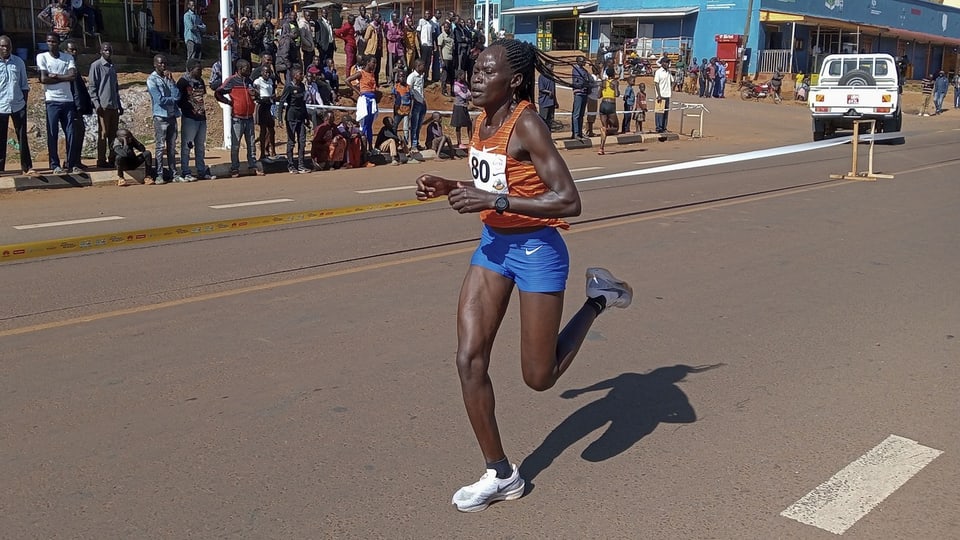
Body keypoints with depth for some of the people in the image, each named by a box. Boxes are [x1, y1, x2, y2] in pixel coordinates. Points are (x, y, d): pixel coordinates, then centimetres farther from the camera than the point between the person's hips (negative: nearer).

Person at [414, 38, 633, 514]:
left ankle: (598, 298, 26)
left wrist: (494, 201, -29)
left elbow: (569, 201, -26)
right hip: (492, 245, 8)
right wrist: (449, 188, 0)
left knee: (539, 378, 4)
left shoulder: (527, 124, -20)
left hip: (536, 250, -7)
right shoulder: (483, 120, 3)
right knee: (469, 360, -1)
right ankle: (500, 475, 14)